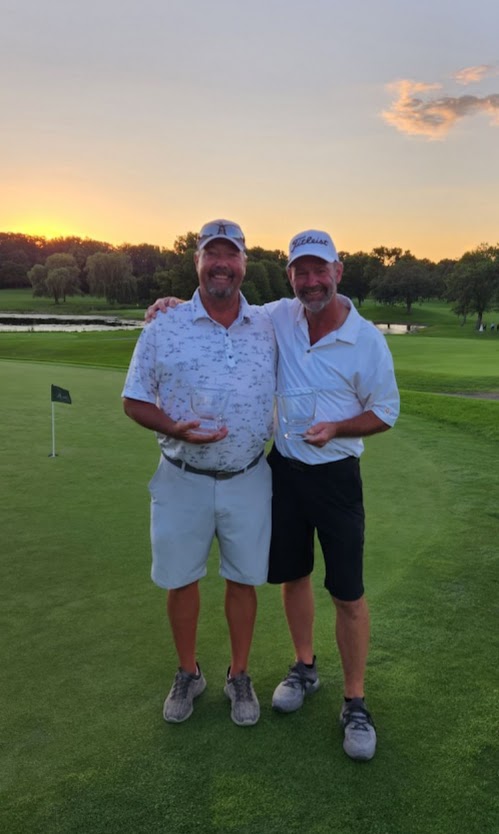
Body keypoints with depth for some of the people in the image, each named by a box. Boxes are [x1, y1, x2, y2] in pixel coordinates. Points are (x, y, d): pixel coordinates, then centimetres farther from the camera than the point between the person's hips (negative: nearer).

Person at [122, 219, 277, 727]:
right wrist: (176, 429, -20)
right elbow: (134, 401, -3)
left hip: (248, 479, 2)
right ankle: (188, 674, 36)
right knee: (180, 579, 12)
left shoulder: (268, 327, 1)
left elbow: (281, 393, 12)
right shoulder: (164, 328, -6)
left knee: (243, 580, 12)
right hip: (182, 479, -1)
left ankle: (239, 676, 35)